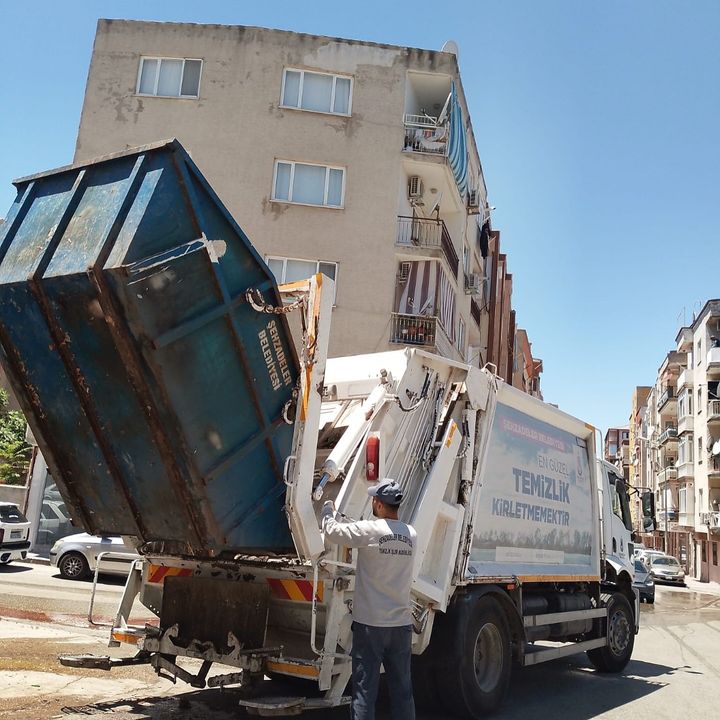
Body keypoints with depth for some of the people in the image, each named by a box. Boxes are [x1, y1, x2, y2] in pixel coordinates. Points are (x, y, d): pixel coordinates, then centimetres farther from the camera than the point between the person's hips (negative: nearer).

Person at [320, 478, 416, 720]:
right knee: (402, 691, 14)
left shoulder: (370, 530, -15)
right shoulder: (411, 535, 4)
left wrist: (328, 508, 11)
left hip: (370, 624, -5)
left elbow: (331, 530, -9)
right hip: (402, 623, 5)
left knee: (365, 690, 3)